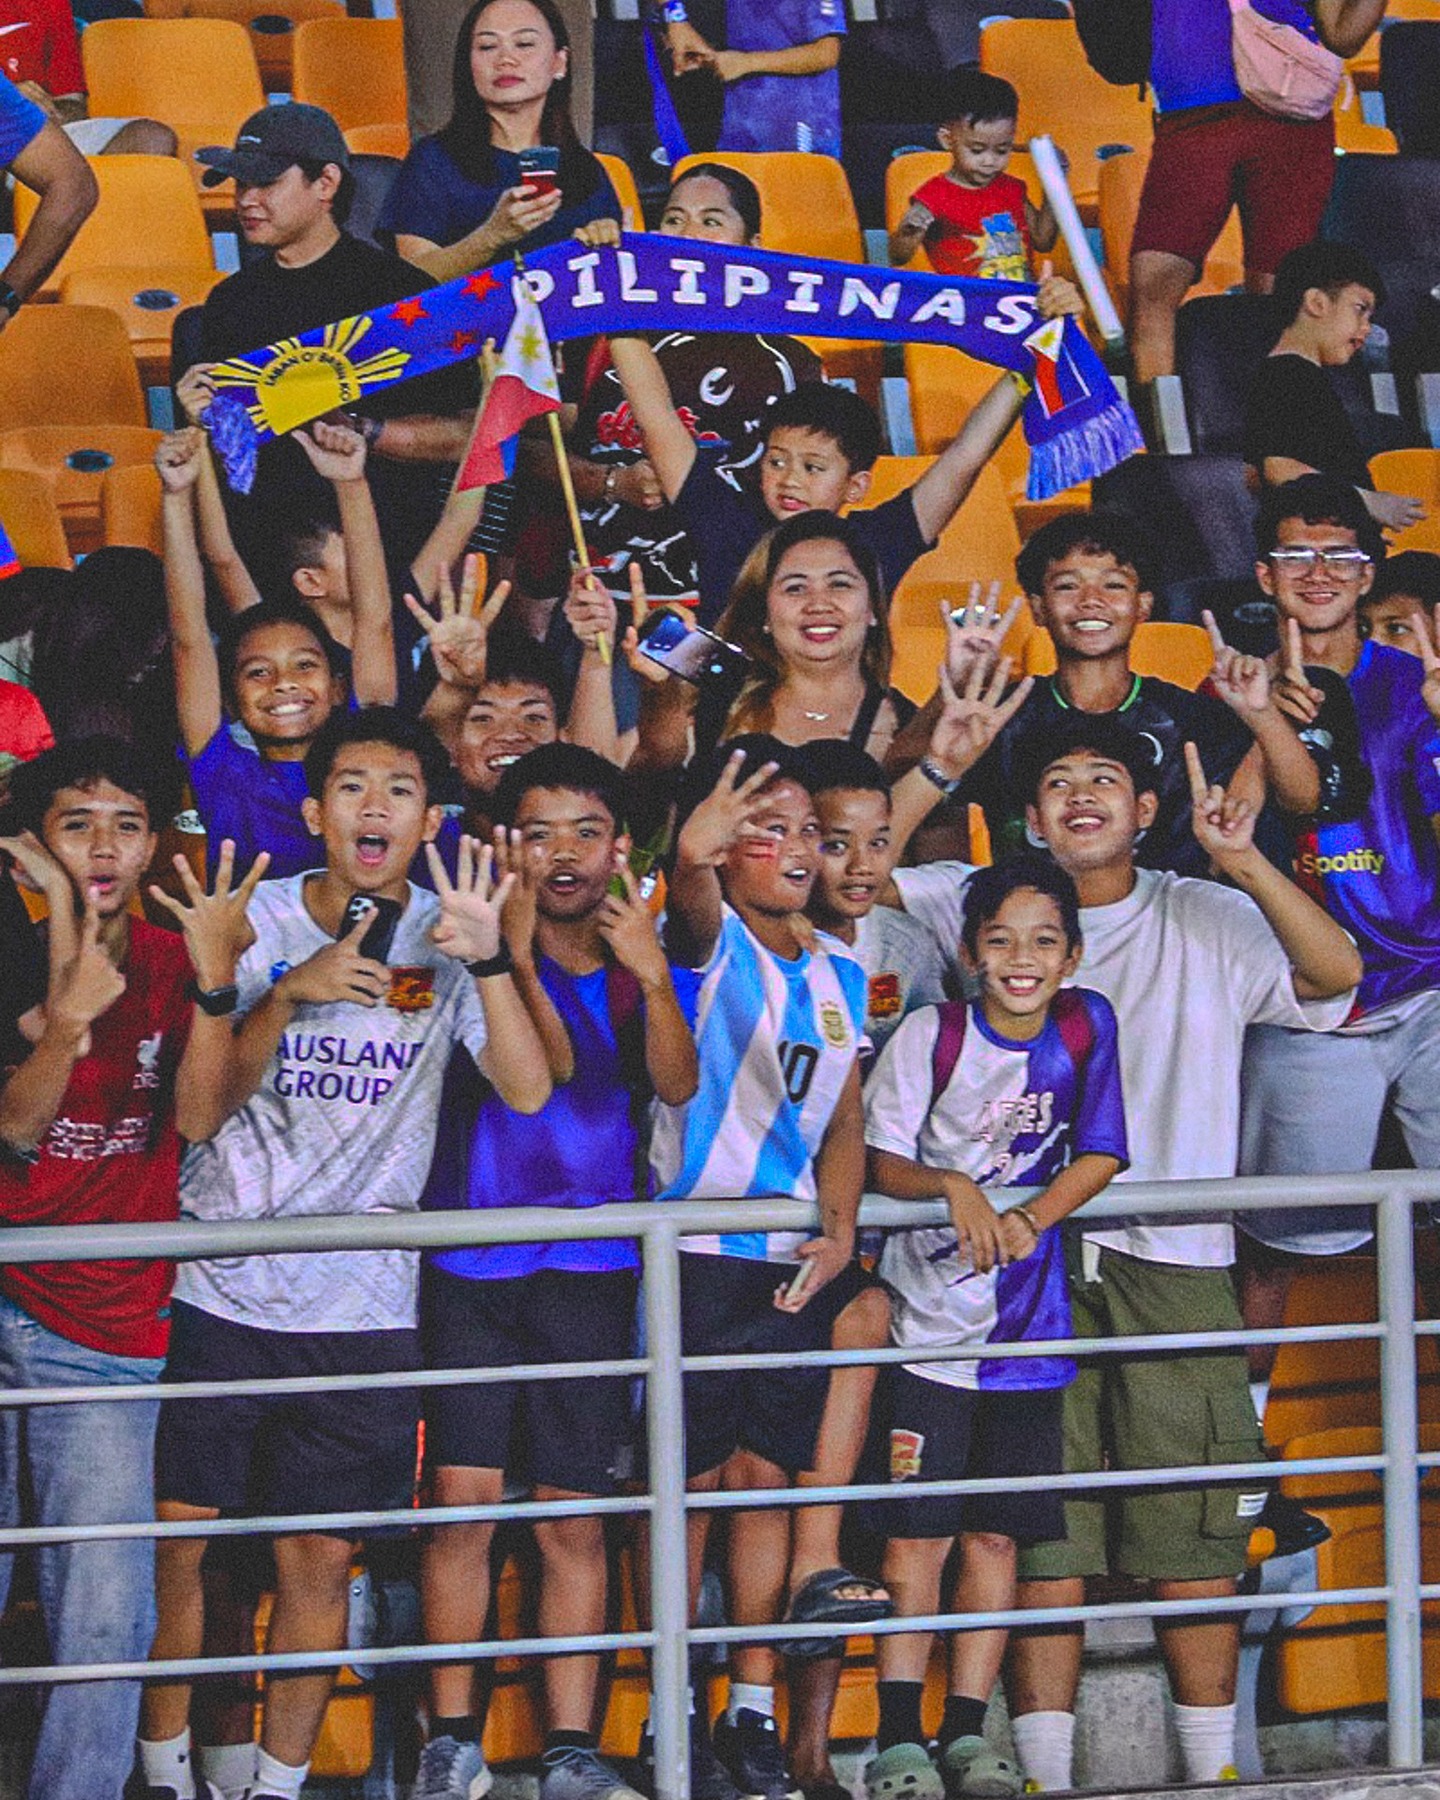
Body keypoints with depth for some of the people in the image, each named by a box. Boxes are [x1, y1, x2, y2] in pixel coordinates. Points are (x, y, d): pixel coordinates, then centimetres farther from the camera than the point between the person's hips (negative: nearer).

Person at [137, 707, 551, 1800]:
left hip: (361, 1308, 0)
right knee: (175, 1539, 2)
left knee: (319, 1562, 4)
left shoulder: (443, 939, 1)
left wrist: (487, 959, -25)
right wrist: (288, 996, -20)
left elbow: (528, 1091, -11)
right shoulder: (254, 925, -1)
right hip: (217, 1289, 0)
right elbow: (201, 1113, -6)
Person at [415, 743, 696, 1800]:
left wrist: (652, 978, -24)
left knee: (574, 1514, 3)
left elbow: (678, 1085, -9)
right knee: (465, 1498, -4)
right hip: (472, 1260, -1)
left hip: (592, 1266, 1)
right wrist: (515, 955, -23)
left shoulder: (644, 967, 7)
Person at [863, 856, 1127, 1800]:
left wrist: (1033, 1217, -17)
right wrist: (952, 1184, -28)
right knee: (917, 1534, -4)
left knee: (996, 1532, 6)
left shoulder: (1087, 1024, -2)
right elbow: (882, 1162, -9)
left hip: (1029, 1324, 3)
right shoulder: (932, 1034, -9)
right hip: (929, 1321, -3)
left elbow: (1100, 1155, 0)